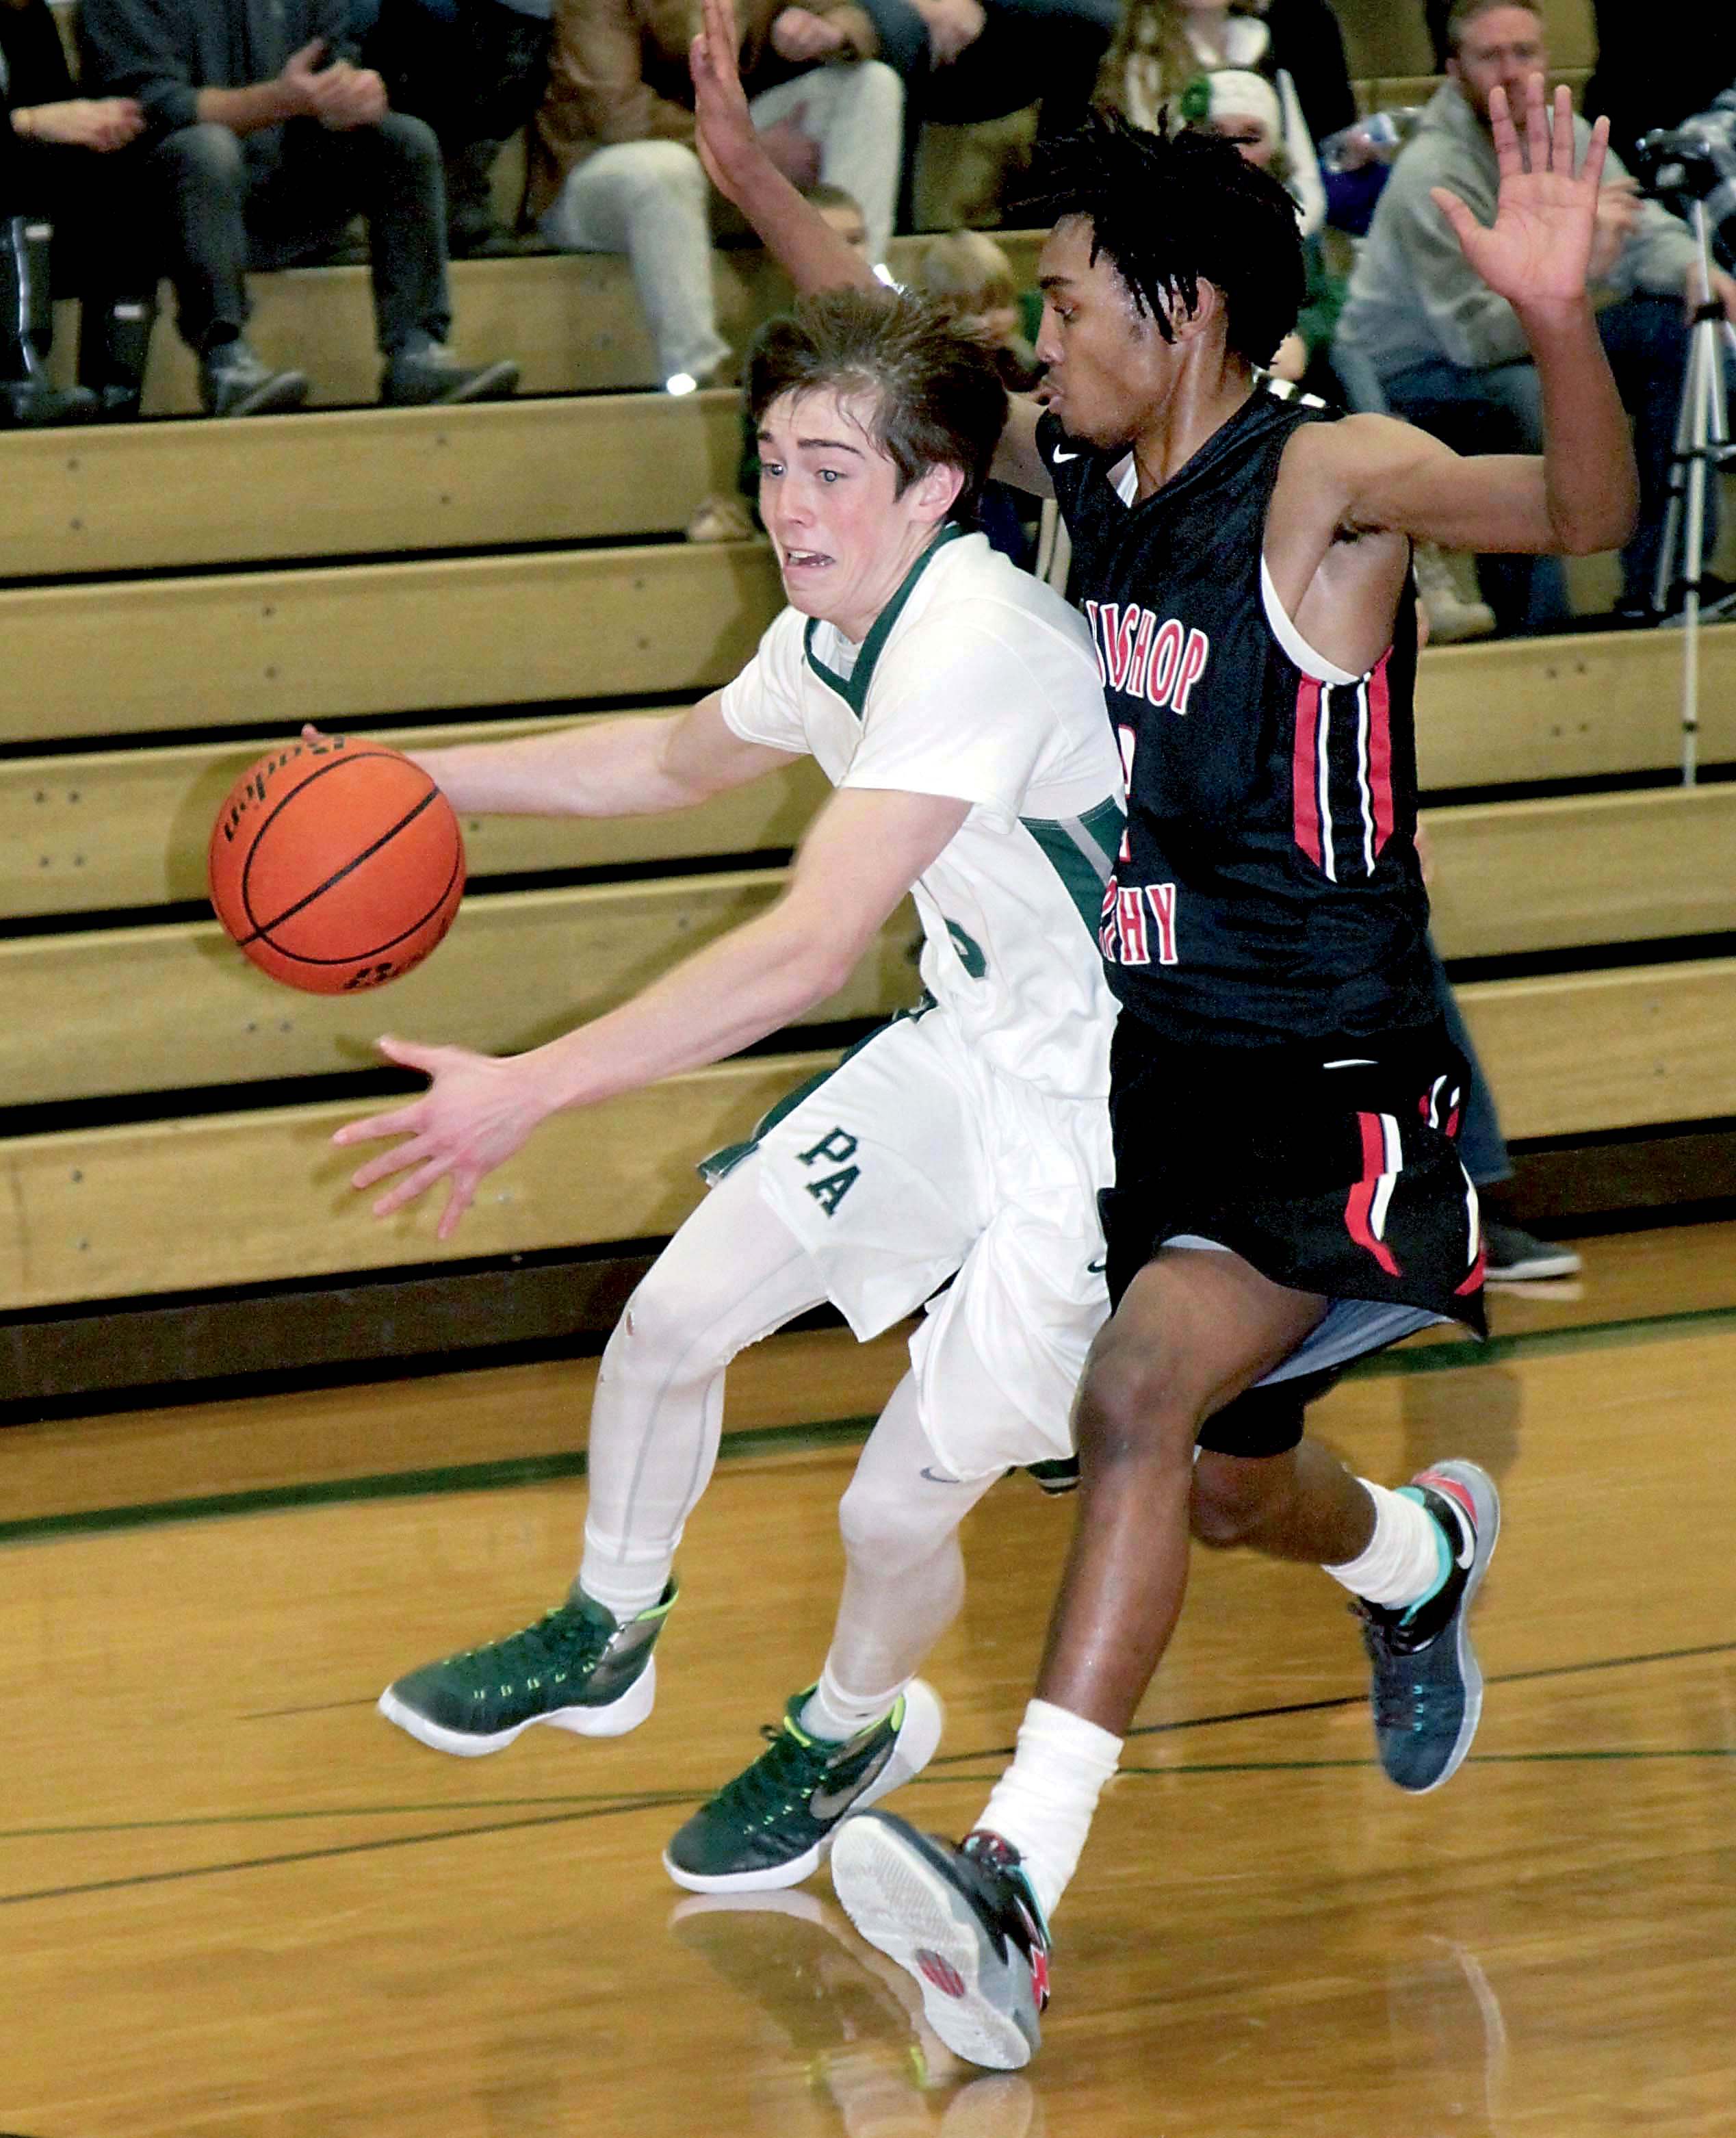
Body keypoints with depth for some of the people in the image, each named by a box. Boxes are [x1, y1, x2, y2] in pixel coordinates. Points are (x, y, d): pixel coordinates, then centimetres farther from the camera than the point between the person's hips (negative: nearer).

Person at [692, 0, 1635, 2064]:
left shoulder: (1324, 477, -16)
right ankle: (1423, 1552, 56)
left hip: (1331, 1097, -8)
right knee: (1221, 1484, 22)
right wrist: (746, 172, 18)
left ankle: (1020, 1882, -38)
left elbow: (1584, 513, -32)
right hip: (1163, 1068, 8)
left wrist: (1558, 320, -50)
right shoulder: (1091, 466, 5)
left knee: (1140, 1390, -29)